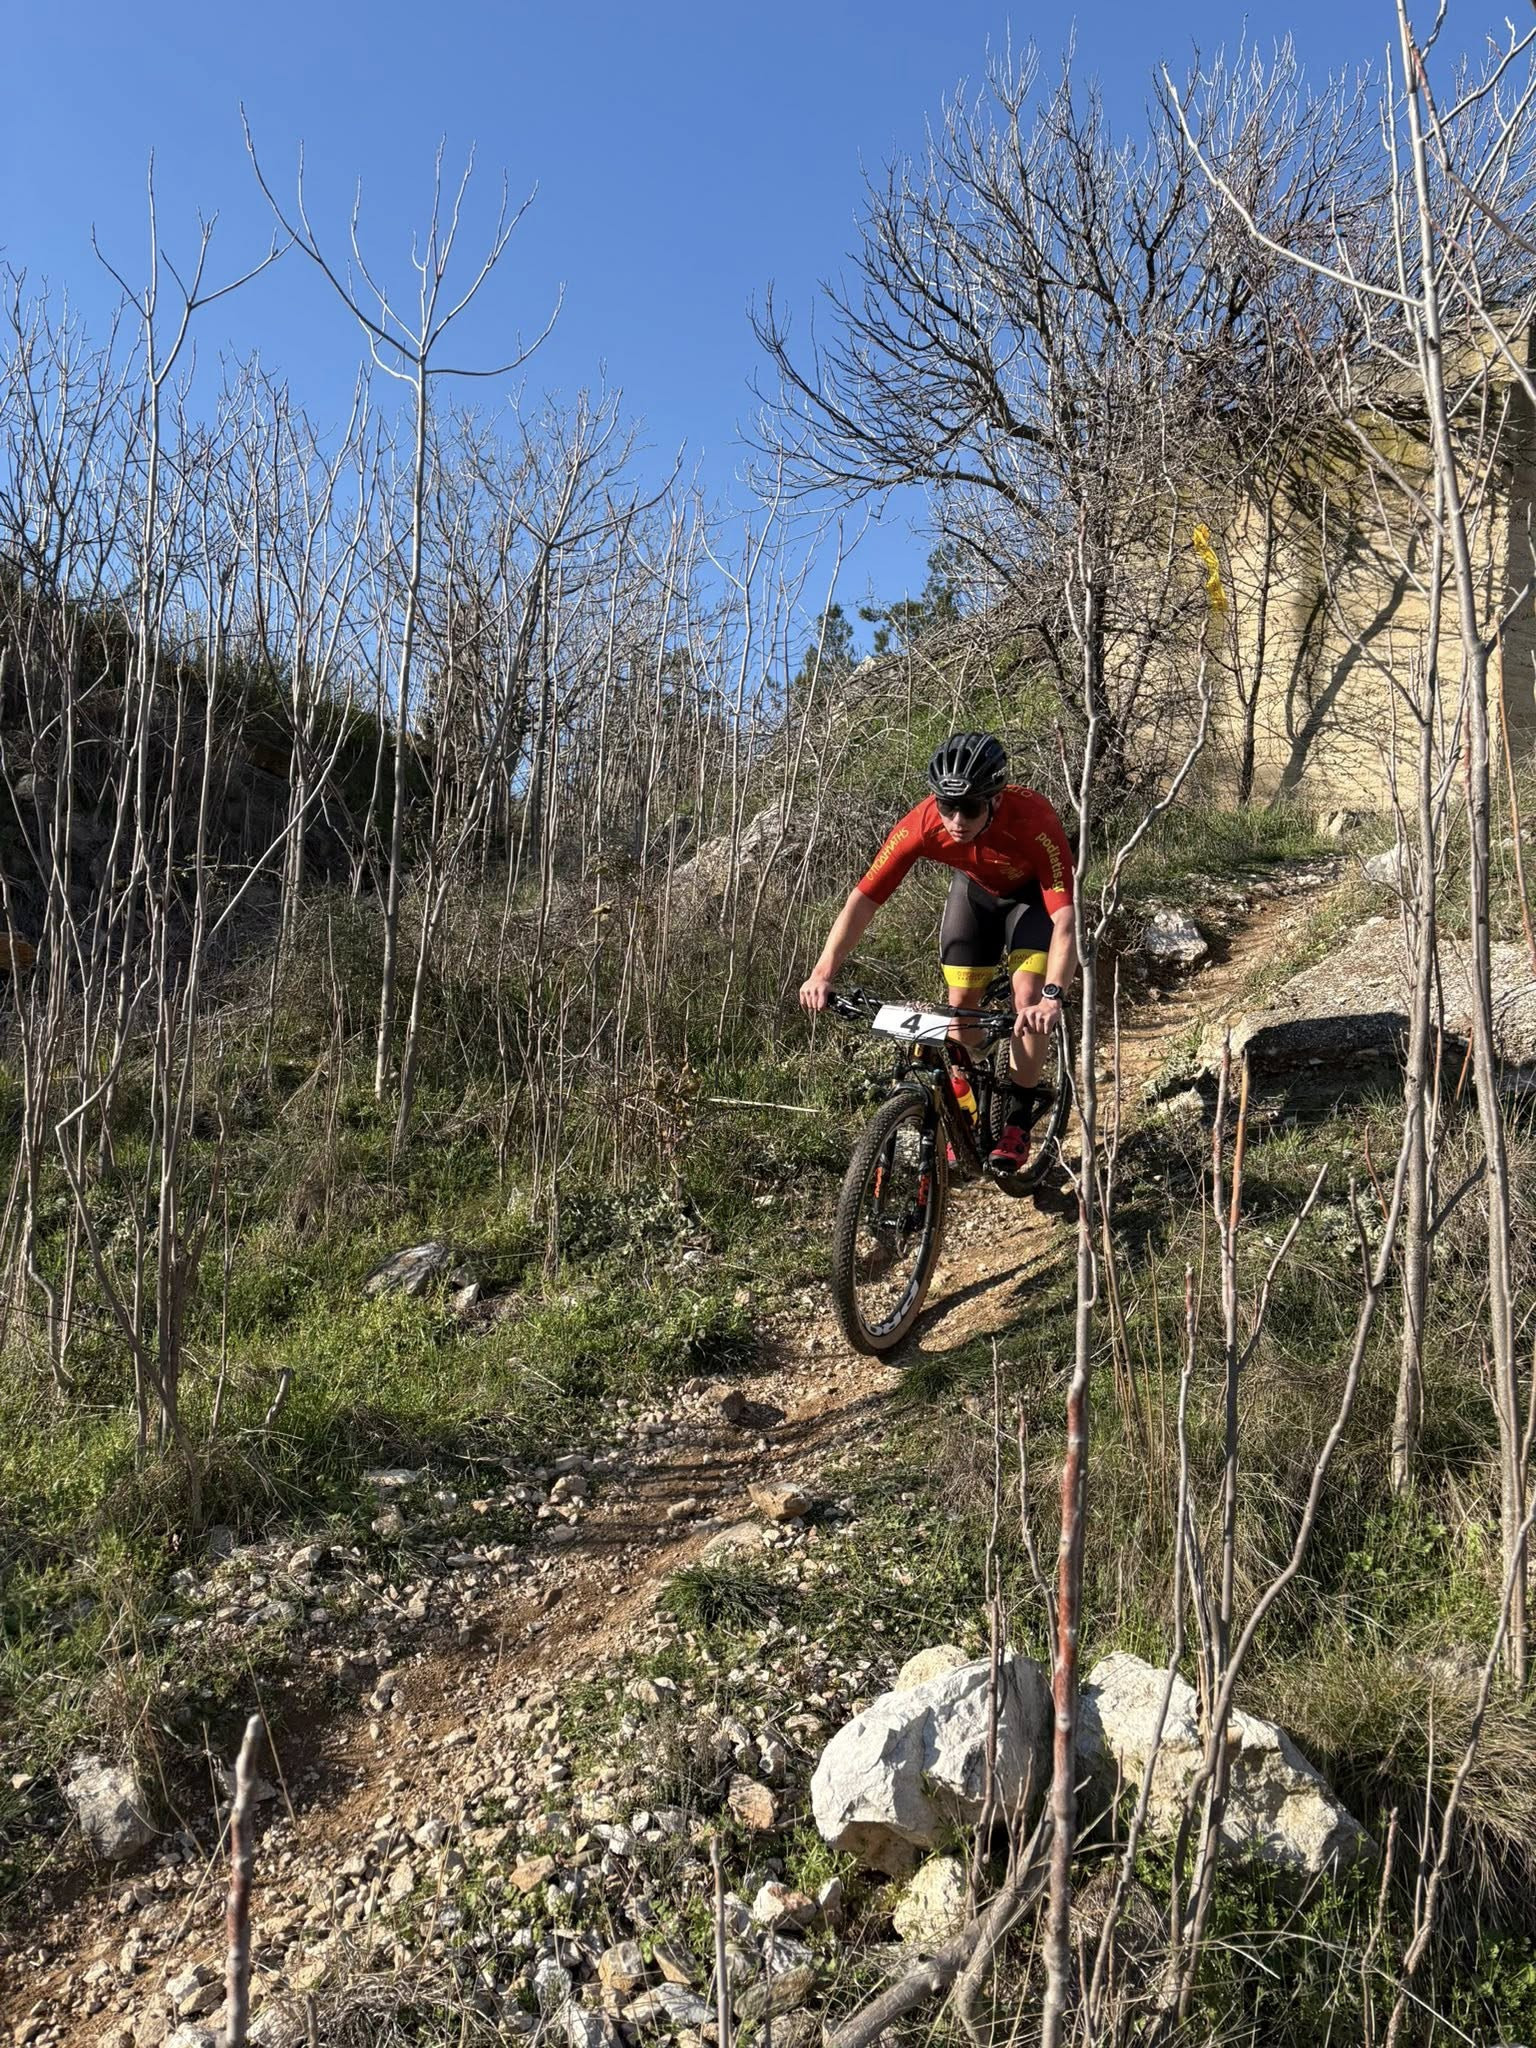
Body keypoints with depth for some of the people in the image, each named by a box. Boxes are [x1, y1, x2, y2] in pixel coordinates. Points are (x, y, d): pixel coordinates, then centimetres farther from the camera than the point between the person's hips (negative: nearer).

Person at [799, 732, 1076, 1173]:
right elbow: (863, 899, -32)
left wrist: (1052, 996, -61)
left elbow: (1066, 920, -47)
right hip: (975, 888, 3)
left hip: (1034, 891, -3)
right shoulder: (922, 825, -35)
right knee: (961, 1003, -2)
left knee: (1028, 1000, -18)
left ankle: (1018, 1121, -2)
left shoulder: (1034, 821, -42)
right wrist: (823, 973, -43)